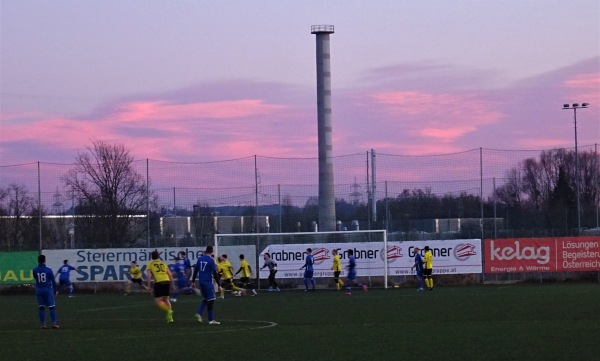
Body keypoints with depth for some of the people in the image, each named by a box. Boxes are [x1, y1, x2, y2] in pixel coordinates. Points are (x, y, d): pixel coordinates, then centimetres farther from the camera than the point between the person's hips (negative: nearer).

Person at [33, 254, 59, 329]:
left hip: (39, 290, 3)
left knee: (41, 308, 7)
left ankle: (43, 324, 5)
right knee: (52, 307, 2)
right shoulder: (49, 270, -10)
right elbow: (53, 281, -3)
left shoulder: (35, 270, -3)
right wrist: (56, 290, 8)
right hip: (48, 290, -3)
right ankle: (54, 323, -3)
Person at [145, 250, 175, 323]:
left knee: (158, 301, 2)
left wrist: (148, 286, 0)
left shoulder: (150, 264, 10)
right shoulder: (163, 263, 20)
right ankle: (170, 317, 8)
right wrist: (171, 285, 21)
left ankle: (168, 310, -24)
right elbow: (170, 274, 14)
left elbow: (148, 276, -3)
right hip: (167, 281, 4)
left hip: (158, 282, -4)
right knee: (166, 299, 19)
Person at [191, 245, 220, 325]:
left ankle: (199, 313, 2)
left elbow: (195, 270, 11)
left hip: (201, 282, 6)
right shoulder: (211, 260, -10)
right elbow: (215, 273, -12)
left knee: (206, 299, 20)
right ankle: (211, 320, 0)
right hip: (208, 282, -6)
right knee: (211, 300, 0)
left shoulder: (200, 259, 7)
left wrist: (193, 281, 19)